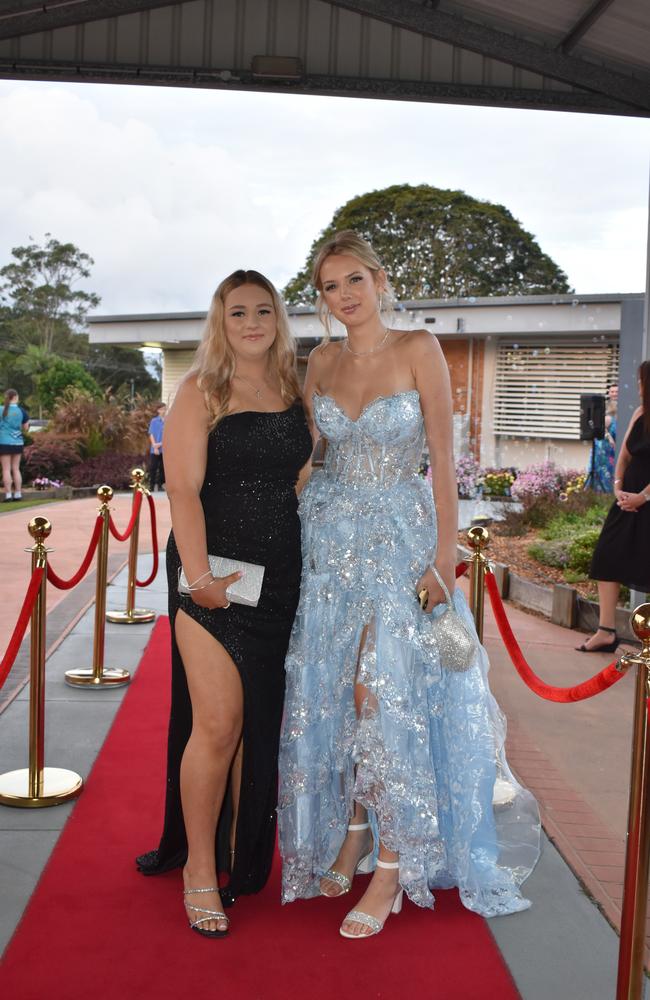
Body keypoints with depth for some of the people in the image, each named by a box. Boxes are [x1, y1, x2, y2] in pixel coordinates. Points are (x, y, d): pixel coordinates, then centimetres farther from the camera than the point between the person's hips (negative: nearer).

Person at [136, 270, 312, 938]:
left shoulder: (295, 393, 11)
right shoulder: (200, 393, -2)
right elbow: (184, 489, -10)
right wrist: (198, 572, -21)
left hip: (280, 578, 4)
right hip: (213, 575, -4)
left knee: (261, 723, 11)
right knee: (217, 724, -6)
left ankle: (242, 858, 28)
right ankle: (198, 867, 13)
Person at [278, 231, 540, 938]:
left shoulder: (419, 349, -5)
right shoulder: (322, 361, 8)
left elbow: (443, 458, -8)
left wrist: (444, 554, -13)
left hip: (400, 539, -4)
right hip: (330, 539, 4)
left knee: (381, 694, -9)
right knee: (332, 696, 6)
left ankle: (391, 870, 4)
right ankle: (349, 839, 24)